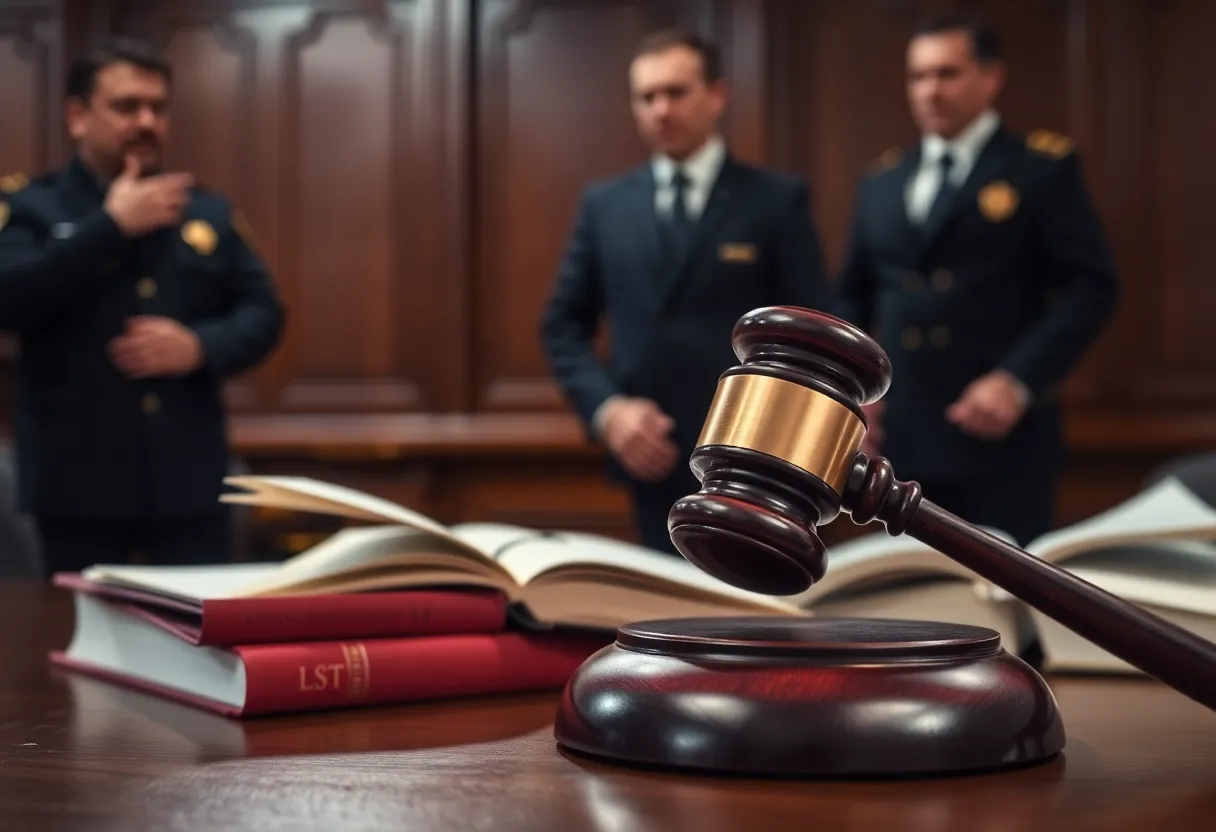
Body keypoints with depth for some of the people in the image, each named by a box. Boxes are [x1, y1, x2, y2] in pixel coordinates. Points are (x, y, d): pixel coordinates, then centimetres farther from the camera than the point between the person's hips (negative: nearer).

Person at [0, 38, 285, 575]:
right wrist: (112, 225, -15)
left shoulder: (208, 211, 12)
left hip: (189, 480, 3)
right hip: (78, 484, -2)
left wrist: (200, 346, -11)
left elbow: (262, 313, 9)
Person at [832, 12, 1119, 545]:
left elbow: (1092, 287, -6)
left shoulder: (1044, 167, 1)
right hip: (897, 437, 4)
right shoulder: (881, 181, 15)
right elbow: (851, 296, 19)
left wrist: (1019, 381, -16)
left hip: (1000, 438, -4)